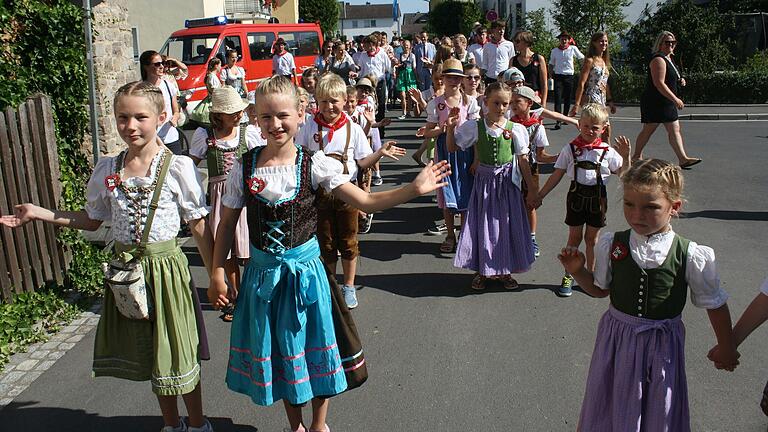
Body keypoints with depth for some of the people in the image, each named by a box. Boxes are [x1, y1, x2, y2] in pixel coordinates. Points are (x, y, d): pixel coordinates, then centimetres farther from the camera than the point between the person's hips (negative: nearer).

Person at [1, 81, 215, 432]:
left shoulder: (178, 167, -12)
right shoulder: (106, 169, 1)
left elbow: (198, 225, -9)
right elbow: (92, 220, 12)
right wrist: (38, 213, 5)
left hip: (165, 267, -4)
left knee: (178, 353, 6)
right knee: (148, 354, 17)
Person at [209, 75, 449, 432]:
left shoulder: (314, 164, -11)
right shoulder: (245, 167, -6)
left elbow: (365, 202, -13)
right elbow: (227, 223, 2)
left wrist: (413, 189, -25)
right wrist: (217, 274, -1)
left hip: (305, 269, -1)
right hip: (263, 272, 2)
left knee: (312, 346, 12)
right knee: (276, 349, 16)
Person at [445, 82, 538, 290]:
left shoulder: (515, 129, -4)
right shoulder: (474, 127, -4)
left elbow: (523, 161, 0)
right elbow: (452, 147, 4)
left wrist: (532, 191, 1)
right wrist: (450, 128, -13)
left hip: (507, 182, 0)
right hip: (484, 181, 0)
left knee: (507, 225, 7)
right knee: (482, 224, 6)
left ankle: (504, 270, 25)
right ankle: (482, 270, 23)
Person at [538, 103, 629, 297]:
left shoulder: (608, 151, -4)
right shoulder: (570, 149, -4)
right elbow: (557, 175, 0)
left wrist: (626, 157, -17)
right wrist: (540, 195, -1)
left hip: (597, 197, 0)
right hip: (576, 195, 0)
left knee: (592, 238, 11)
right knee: (574, 237, 8)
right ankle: (569, 276, 20)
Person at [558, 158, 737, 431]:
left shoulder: (691, 256, -16)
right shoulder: (611, 245, -10)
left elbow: (715, 304, -1)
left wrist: (726, 348, 9)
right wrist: (577, 271, -10)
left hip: (662, 345, -2)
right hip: (616, 338, 2)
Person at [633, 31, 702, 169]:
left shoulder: (668, 59, 16)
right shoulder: (658, 60, -15)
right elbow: (659, 83, -23)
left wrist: (680, 81, 8)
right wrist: (675, 99, -23)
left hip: (667, 102, 10)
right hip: (654, 102, -10)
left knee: (675, 130, 3)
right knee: (648, 130, 0)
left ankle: (683, 159, -1)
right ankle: (637, 156, 13)